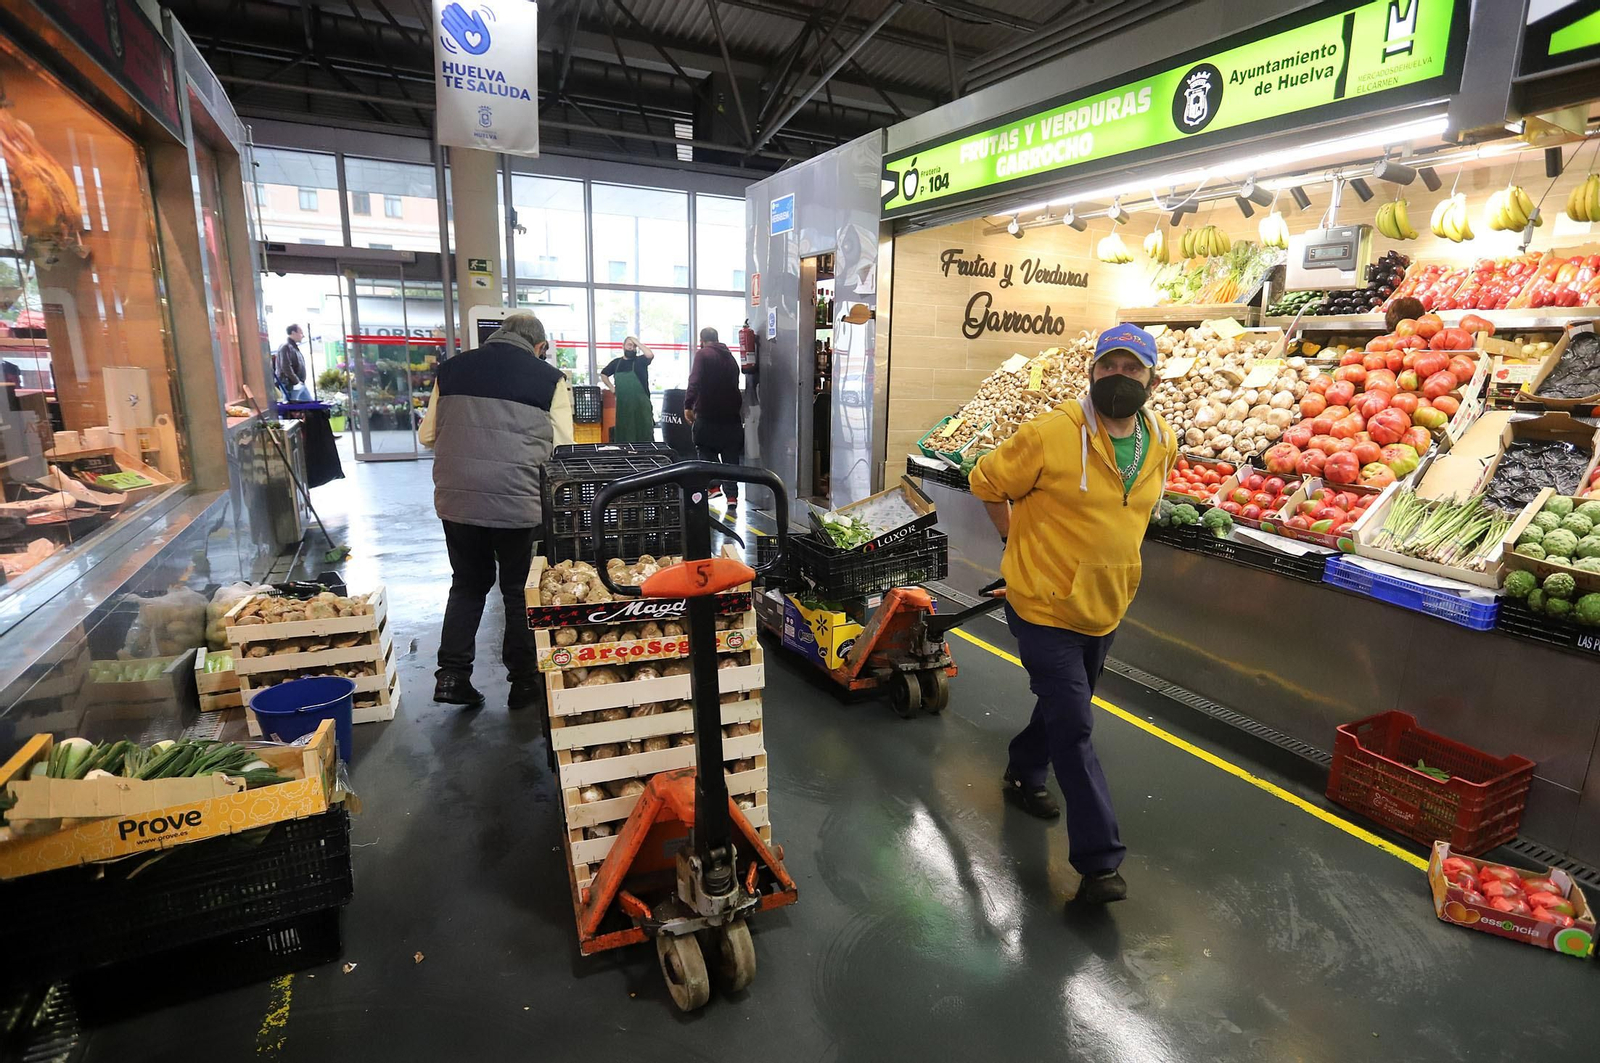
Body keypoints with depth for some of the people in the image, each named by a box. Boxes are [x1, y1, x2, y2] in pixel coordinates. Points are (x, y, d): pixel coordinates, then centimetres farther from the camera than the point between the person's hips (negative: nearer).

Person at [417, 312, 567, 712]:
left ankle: (452, 675, 19)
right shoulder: (550, 378, -1)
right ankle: (523, 682, 21)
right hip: (520, 502, -3)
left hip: (456, 498, 3)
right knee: (520, 590, 13)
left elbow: (427, 434, 14)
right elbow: (561, 447, -2)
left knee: (468, 583, 21)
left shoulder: (451, 369, 9)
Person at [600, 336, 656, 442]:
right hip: (622, 404, 3)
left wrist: (637, 342, -10)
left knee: (644, 433, -4)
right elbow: (603, 374, 26)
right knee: (623, 434, 8)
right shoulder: (616, 362, 12)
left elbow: (650, 355, -19)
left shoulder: (640, 361, 2)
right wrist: (612, 388, 13)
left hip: (641, 404, -3)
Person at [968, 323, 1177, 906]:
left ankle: (1024, 776, 50)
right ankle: (1099, 860, 8)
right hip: (1044, 606, -6)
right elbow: (988, 482, -8)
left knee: (1062, 704, 23)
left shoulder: (1163, 444, 0)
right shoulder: (1050, 435, -20)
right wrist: (1023, 543, -3)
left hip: (1104, 607, 7)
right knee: (1074, 728, -4)